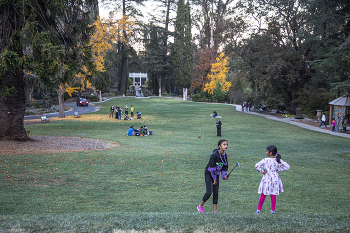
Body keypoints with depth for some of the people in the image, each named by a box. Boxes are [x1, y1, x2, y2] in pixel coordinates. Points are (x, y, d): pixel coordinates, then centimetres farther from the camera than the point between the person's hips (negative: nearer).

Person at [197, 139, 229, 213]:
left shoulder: (225, 156, -5)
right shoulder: (214, 155, -25)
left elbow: (225, 167, 6)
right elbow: (212, 167, -21)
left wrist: (224, 176, -10)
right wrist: (214, 179, -15)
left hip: (216, 174, 6)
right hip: (209, 173, -6)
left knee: (216, 192, 2)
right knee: (209, 192, -10)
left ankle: (214, 210, 8)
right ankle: (200, 206, 13)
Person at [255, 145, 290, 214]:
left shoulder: (265, 160, -14)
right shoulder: (278, 160, -3)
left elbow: (257, 166, -24)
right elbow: (287, 166, 1)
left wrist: (262, 171, -10)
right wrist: (278, 169, 2)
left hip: (267, 178, -2)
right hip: (275, 179, 2)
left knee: (263, 195, 9)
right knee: (273, 195, 11)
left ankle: (258, 209, 15)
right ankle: (272, 210, 15)